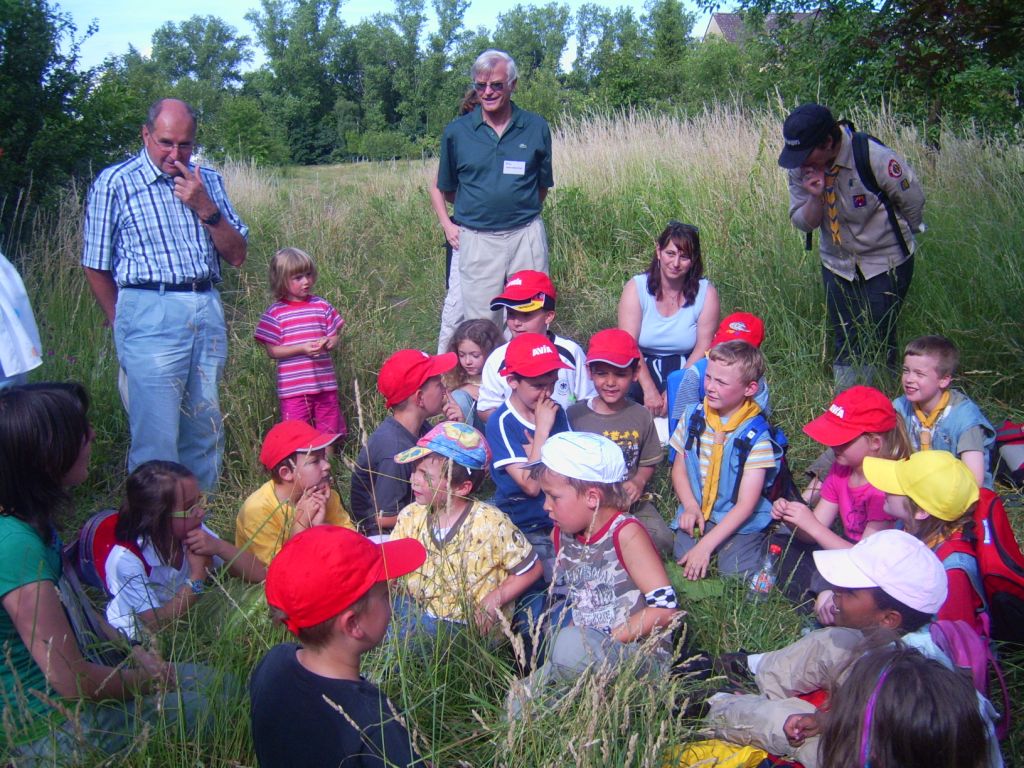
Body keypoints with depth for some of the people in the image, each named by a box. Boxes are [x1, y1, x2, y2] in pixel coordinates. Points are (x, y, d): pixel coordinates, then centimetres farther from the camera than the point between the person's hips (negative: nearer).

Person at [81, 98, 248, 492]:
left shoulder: (208, 181, 12)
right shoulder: (114, 183, -1)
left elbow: (237, 255, 7)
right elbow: (96, 267, 4)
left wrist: (205, 208, -6)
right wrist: (126, 326, 7)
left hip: (208, 312, 5)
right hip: (151, 314, -5)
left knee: (205, 432, 11)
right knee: (156, 440, -6)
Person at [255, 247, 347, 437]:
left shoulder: (322, 306, 6)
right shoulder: (275, 312, -4)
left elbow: (334, 339, 11)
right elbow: (271, 350, -6)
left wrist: (327, 343, -13)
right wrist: (302, 349, -18)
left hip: (325, 384, 3)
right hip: (293, 388, -3)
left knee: (329, 435, 12)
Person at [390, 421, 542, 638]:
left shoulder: (491, 523, -15)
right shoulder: (411, 516, 0)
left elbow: (532, 569, -6)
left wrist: (493, 601, -15)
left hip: (473, 627, -6)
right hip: (416, 611, 6)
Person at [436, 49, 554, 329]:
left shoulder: (536, 127, 3)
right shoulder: (456, 132, 2)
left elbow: (543, 185, 13)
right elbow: (447, 190, 13)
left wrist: (520, 210, 10)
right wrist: (476, 208, 11)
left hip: (526, 236, 0)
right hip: (477, 240, 0)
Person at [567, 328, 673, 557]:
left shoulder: (641, 416, 5)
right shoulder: (574, 416, -3)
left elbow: (648, 463, 15)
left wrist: (639, 482, -7)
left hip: (630, 501, 3)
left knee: (662, 540, -20)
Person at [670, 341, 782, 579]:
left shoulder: (756, 435, -14)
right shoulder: (692, 416, -1)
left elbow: (745, 504, -15)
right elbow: (679, 468, 9)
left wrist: (706, 545, -21)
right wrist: (691, 507, -10)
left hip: (741, 521, -3)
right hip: (697, 513, 3)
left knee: (734, 572, -21)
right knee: (681, 557, -21)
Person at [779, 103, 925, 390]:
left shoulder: (876, 159, -26)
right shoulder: (800, 168, -12)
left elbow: (913, 202, -10)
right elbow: (802, 223, -6)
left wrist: (898, 237, 7)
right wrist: (816, 197, -26)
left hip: (886, 262, -4)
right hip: (837, 263, 4)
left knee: (879, 341, -5)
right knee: (844, 341, 7)